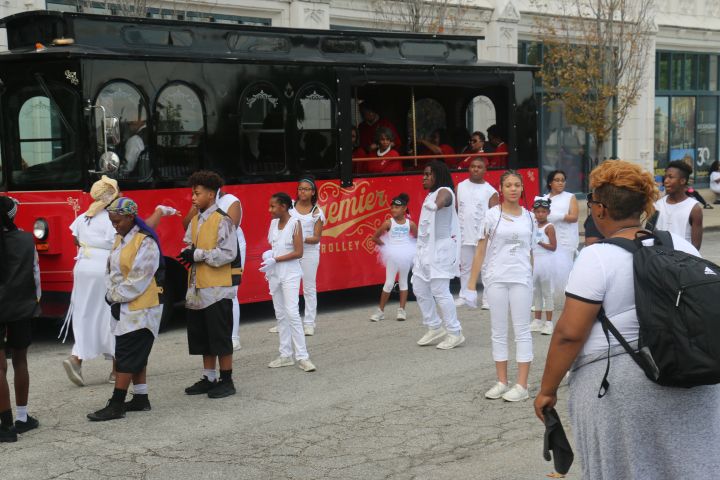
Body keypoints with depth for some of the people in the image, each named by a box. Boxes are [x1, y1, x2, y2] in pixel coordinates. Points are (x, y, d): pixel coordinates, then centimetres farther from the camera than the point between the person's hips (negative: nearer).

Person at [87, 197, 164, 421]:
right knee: (135, 356, 14)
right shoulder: (120, 240, 11)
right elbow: (111, 271, 13)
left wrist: (114, 296, -10)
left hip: (140, 309, -9)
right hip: (123, 308, 9)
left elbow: (137, 281, -19)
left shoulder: (145, 243, -17)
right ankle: (141, 399, 22)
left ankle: (116, 405, -4)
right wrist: (113, 295, -3)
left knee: (126, 356, -7)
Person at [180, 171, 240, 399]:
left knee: (221, 336, -1)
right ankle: (209, 378, 24)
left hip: (218, 288, -8)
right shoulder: (195, 220, 11)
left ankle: (226, 380, 9)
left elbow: (228, 253, -17)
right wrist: (188, 253, -4)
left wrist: (198, 255, -17)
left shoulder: (222, 220, -12)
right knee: (201, 336, 13)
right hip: (198, 287, 8)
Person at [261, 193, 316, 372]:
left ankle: (302, 356, -10)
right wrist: (268, 254, -4)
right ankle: (286, 355, 14)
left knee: (292, 313, -13)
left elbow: (298, 252, -15)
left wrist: (275, 260, -19)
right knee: (280, 315, 8)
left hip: (290, 273, -7)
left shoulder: (295, 223, -11)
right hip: (275, 273, 7)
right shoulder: (273, 223, 8)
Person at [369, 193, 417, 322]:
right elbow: (375, 237, -2)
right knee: (389, 283, -1)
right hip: (392, 256, -2)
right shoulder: (388, 223, -6)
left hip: (405, 255, 2)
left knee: (403, 281, 9)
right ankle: (380, 310, 8)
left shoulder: (410, 224, -1)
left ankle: (402, 310, 14)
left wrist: (410, 248, 0)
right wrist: (386, 246, -6)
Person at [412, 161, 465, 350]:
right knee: (419, 289, 12)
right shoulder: (431, 194, 19)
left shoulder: (444, 191, -12)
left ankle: (454, 333, -1)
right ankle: (435, 328, 24)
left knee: (440, 292, -10)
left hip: (440, 249, -10)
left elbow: (443, 200, -37)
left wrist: (438, 204, -52)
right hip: (426, 249, 10)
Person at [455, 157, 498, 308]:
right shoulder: (460, 187, 6)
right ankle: (463, 295, 18)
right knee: (465, 267, 11)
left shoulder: (490, 191, -2)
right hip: (464, 235, 3)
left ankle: (487, 298, 7)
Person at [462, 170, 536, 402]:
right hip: (496, 278, -1)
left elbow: (530, 252, 13)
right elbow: (480, 251, -2)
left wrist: (531, 280, 12)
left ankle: (522, 385, 5)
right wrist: (471, 285, -6)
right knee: (498, 331, 7)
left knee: (522, 330, 1)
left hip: (521, 279, 1)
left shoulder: (529, 217, 6)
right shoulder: (492, 215, -1)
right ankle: (502, 382, 16)